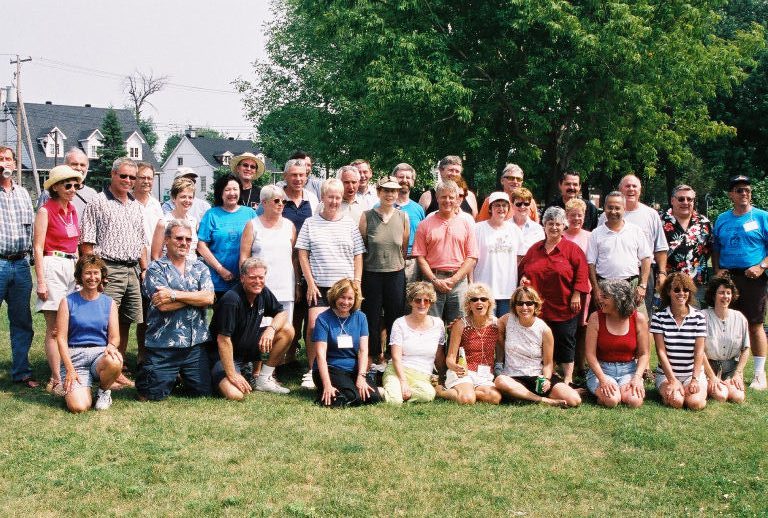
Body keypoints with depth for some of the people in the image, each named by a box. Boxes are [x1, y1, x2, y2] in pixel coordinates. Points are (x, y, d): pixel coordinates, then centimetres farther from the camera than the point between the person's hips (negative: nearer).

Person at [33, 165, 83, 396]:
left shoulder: (72, 210, 13)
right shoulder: (46, 211, -6)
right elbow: (38, 248, -9)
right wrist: (41, 280, -14)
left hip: (73, 266, 7)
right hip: (53, 266, -6)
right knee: (54, 328, -4)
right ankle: (56, 380, -1)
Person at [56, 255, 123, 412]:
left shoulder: (109, 303, 10)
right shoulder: (68, 302, 3)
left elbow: (114, 336, 7)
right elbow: (61, 338, -1)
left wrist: (111, 346, -19)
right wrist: (69, 369, -11)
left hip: (100, 352, 2)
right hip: (75, 356, -2)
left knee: (114, 363, -38)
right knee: (78, 407, -24)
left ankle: (104, 391, -2)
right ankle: (75, 389, 15)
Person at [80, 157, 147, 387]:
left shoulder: (136, 206, 18)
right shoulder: (98, 203, -2)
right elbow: (87, 242, -6)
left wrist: (144, 269, 16)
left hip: (132, 271, 7)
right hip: (108, 270, -6)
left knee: (125, 323, 9)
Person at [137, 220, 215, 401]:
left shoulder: (199, 267, 10)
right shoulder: (156, 269, -2)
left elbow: (209, 298, -7)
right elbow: (163, 305, -15)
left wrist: (174, 294, -14)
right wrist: (196, 296, -8)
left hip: (195, 344, 4)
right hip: (162, 345, -4)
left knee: (204, 392, 6)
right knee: (154, 396, -1)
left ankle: (180, 377, 35)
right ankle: (144, 373, 31)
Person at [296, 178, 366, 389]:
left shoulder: (350, 224, 9)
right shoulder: (310, 223, 6)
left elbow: (358, 256, 9)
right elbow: (303, 254, 3)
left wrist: (357, 283, 1)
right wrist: (310, 282, -4)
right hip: (319, 285, -1)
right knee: (314, 326, -13)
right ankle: (312, 371, -2)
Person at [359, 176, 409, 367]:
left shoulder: (403, 217, 2)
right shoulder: (367, 216, -3)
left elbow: (405, 248, 11)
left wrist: (398, 265, 11)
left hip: (396, 274, 1)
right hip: (371, 274, -1)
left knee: (395, 317, 7)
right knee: (372, 318, 5)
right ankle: (375, 356, 19)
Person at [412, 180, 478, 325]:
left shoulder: (466, 224, 9)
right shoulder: (426, 224, 6)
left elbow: (472, 258, 4)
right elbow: (420, 257, 1)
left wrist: (454, 279, -7)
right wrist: (434, 280, -9)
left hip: (458, 280, 1)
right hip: (432, 279, -1)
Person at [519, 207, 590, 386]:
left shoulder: (572, 249, 0)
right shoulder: (535, 249, 12)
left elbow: (581, 272, -4)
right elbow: (523, 268, 22)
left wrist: (577, 294, -11)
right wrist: (523, 278, 0)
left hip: (564, 307, -3)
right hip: (539, 307, 4)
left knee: (565, 342, 0)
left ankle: (568, 379, 7)